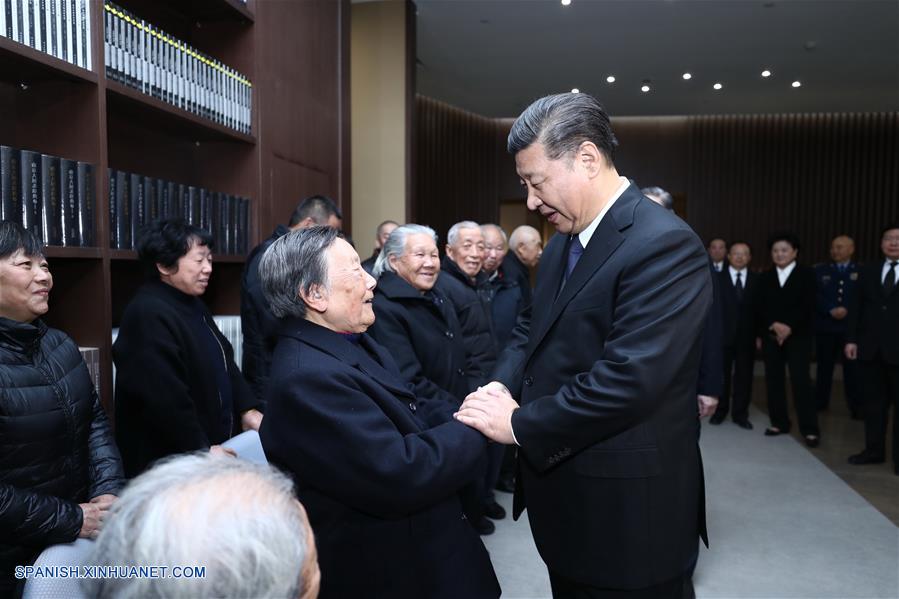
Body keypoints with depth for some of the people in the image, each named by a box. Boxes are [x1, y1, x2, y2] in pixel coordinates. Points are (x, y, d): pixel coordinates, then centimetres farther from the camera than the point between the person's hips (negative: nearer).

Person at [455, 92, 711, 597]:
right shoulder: (563, 242, 8)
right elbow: (532, 328, 15)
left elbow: (628, 379, -29)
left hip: (627, 513, -8)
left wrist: (519, 425, -21)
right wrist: (504, 386, -5)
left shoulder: (664, 244, -21)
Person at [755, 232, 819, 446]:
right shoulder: (765, 277, 12)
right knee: (774, 380, 4)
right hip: (771, 335, 3)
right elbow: (759, 308, 8)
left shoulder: (806, 274, 3)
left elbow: (808, 306, -7)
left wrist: (789, 327, -17)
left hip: (798, 336, -3)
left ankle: (810, 429, -2)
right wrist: (774, 325, -4)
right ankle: (779, 422, 14)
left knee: (800, 380, -8)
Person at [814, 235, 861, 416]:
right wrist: (831, 311, -15)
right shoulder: (820, 271, 7)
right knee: (824, 366, 10)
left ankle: (856, 407, 7)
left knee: (852, 367, 0)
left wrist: (847, 310, -16)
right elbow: (815, 296, -2)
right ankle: (820, 402, 19)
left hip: (852, 326, -1)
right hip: (825, 326, 1)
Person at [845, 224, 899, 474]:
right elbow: (856, 307, 9)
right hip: (870, 347, 3)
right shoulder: (869, 271, 10)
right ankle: (874, 449, 21)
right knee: (874, 401, 11)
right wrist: (851, 339, 1)